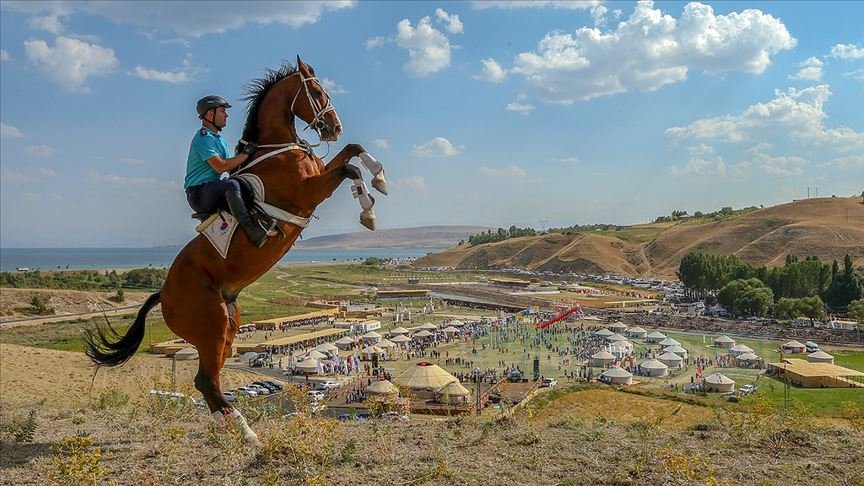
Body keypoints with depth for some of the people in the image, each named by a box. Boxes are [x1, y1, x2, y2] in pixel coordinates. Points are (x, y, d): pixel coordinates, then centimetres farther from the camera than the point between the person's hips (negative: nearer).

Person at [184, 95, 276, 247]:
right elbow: (220, 166, -24)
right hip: (198, 194, -10)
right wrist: (245, 154, -15)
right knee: (231, 184, -36)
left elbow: (231, 166, 17)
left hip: (213, 193, 11)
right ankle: (255, 233, -49)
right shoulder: (203, 138, -12)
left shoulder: (219, 140, 20)